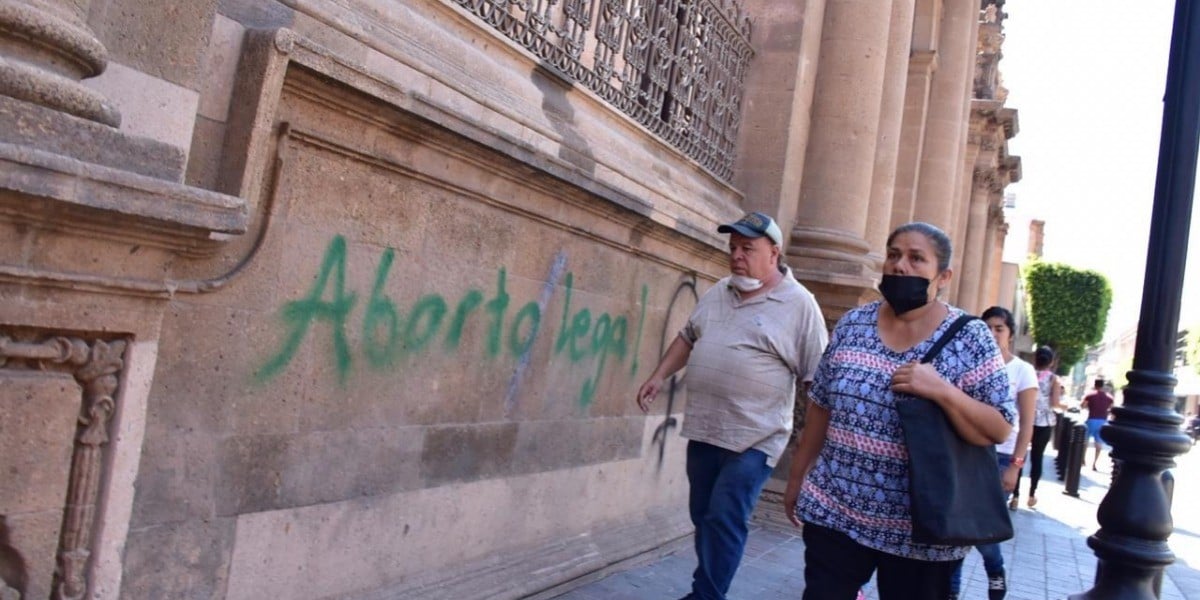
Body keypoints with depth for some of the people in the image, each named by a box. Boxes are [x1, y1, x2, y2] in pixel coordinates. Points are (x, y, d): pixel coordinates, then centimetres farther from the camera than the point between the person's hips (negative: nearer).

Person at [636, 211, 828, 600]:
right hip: (703, 429, 6)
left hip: (754, 437, -6)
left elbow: (816, 378, -8)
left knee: (724, 520, -7)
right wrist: (659, 376, 11)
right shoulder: (718, 293, 10)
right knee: (704, 517, 13)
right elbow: (688, 337, 21)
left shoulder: (799, 304, -8)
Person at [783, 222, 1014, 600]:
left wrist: (942, 391, -23)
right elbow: (820, 409, 9)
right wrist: (797, 478, 12)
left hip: (919, 530, -2)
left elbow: (1000, 430, -8)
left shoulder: (970, 339, -7)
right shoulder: (851, 325, 2)